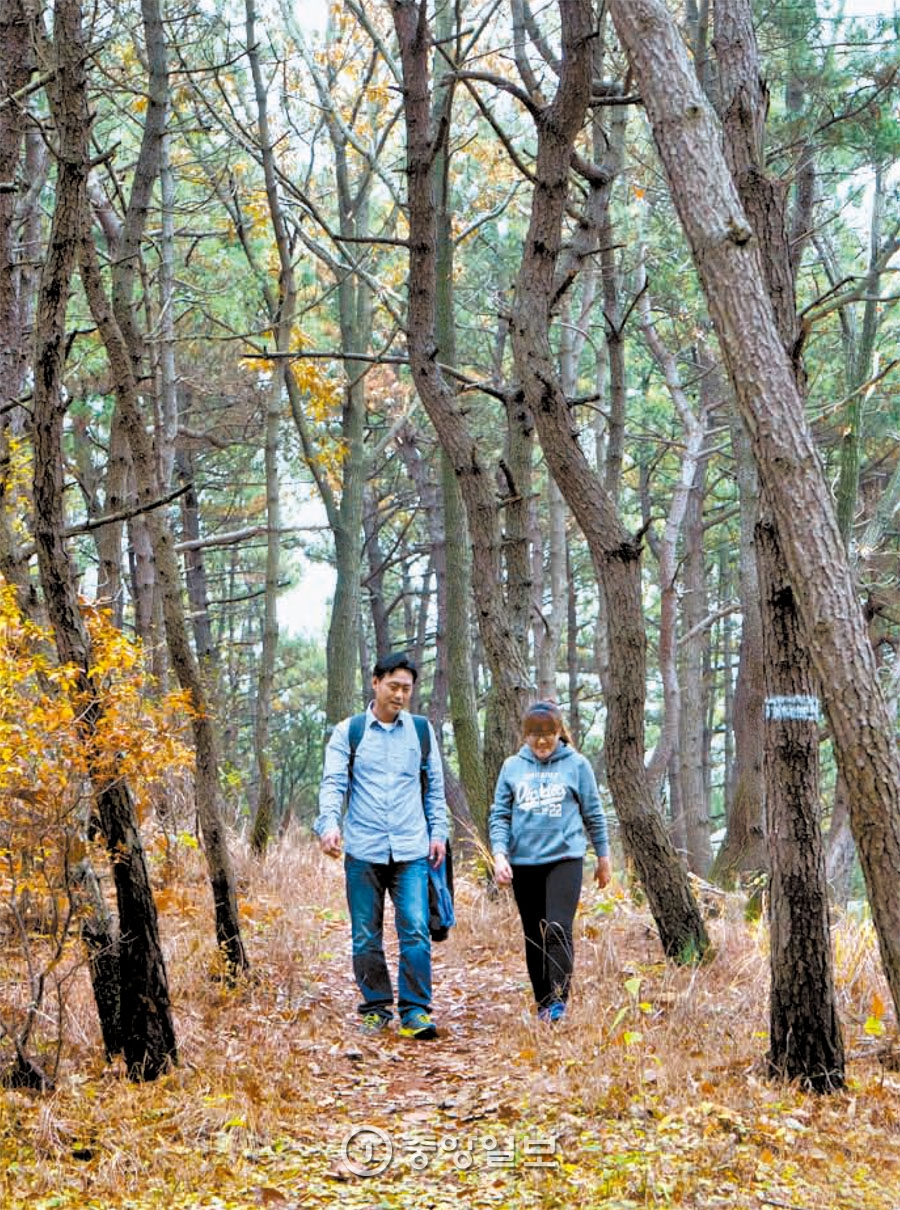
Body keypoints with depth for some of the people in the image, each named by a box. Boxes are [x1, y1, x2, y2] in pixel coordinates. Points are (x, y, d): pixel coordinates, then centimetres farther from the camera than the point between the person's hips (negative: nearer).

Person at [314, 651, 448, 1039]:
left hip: (411, 851, 0)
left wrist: (438, 832, 8)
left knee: (415, 931, -9)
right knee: (366, 937, 5)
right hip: (363, 850, 0)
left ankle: (415, 1010, -5)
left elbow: (434, 787, 16)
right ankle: (376, 1009, 16)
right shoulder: (348, 732, 4)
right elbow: (333, 783, -4)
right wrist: (329, 824, -20)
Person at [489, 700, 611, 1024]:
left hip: (564, 858, -3)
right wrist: (499, 854, -7)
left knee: (558, 930, -16)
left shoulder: (576, 765, 1)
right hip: (524, 862, 3)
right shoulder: (512, 767, 6)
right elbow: (499, 815, 6)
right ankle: (543, 1002, 16)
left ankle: (559, 999, -13)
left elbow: (593, 814, 8)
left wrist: (603, 857, 11)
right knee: (534, 936, 8)